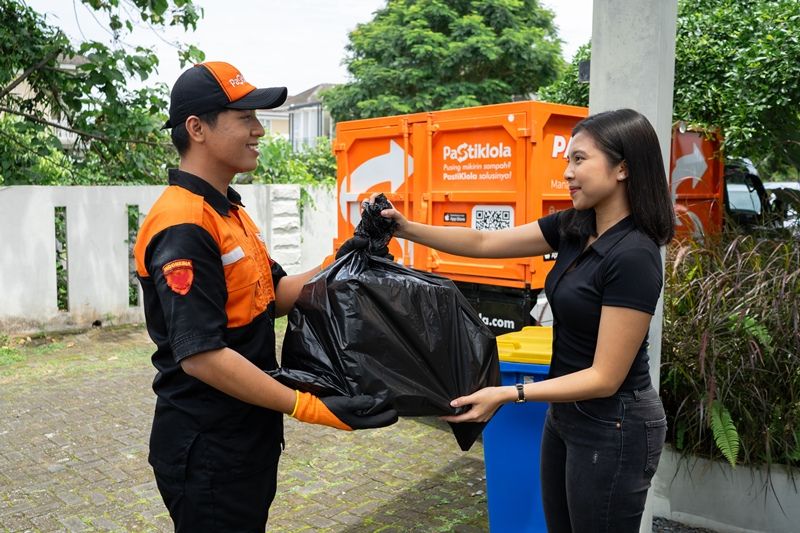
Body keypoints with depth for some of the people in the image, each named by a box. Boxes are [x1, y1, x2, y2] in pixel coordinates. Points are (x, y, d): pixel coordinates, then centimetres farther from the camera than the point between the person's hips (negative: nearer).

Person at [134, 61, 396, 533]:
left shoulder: (230, 212, 9)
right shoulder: (183, 227, -23)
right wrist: (311, 407, -29)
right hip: (207, 449, -9)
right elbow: (200, 354, -28)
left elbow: (276, 295, 10)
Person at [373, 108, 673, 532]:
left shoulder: (633, 256, -25)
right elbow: (484, 243, 4)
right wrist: (409, 230, -5)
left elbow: (605, 377, -24)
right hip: (566, 412, 8)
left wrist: (509, 394, -29)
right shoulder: (573, 228, -1)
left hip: (612, 427, -8)